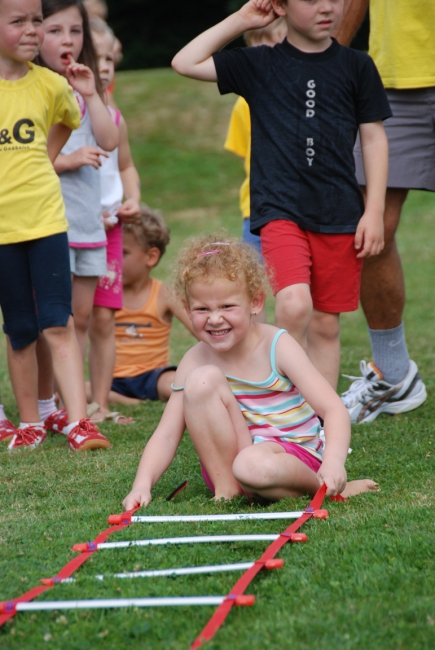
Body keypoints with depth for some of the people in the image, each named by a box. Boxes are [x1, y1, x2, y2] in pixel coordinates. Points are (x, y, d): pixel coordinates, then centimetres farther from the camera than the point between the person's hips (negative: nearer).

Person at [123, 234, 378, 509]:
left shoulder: (276, 347, -12)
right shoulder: (195, 361, -3)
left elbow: (334, 409, -19)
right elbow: (166, 435, -4)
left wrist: (333, 461, -38)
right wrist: (143, 484, -22)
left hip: (295, 456, -3)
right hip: (225, 459, 3)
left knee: (253, 466, -40)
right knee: (202, 379, -19)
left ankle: (327, 487, -10)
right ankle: (225, 489, -12)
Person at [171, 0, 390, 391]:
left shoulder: (356, 66, 7)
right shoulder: (257, 65, 5)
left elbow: (374, 138, 8)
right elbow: (186, 63, 2)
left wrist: (374, 211, 1)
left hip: (340, 214, 2)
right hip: (279, 209, -2)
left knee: (326, 323, 6)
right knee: (295, 304, -22)